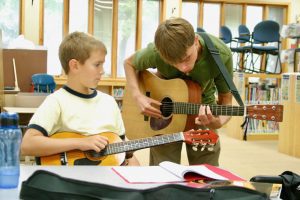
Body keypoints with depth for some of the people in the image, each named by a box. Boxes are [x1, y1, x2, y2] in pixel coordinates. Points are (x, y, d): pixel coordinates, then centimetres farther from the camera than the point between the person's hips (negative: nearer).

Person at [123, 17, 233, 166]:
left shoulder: (221, 55, -28)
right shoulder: (155, 52, -27)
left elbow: (225, 100, -16)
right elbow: (129, 63, -6)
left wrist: (218, 123, -38)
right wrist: (138, 96, -22)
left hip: (203, 108, 1)